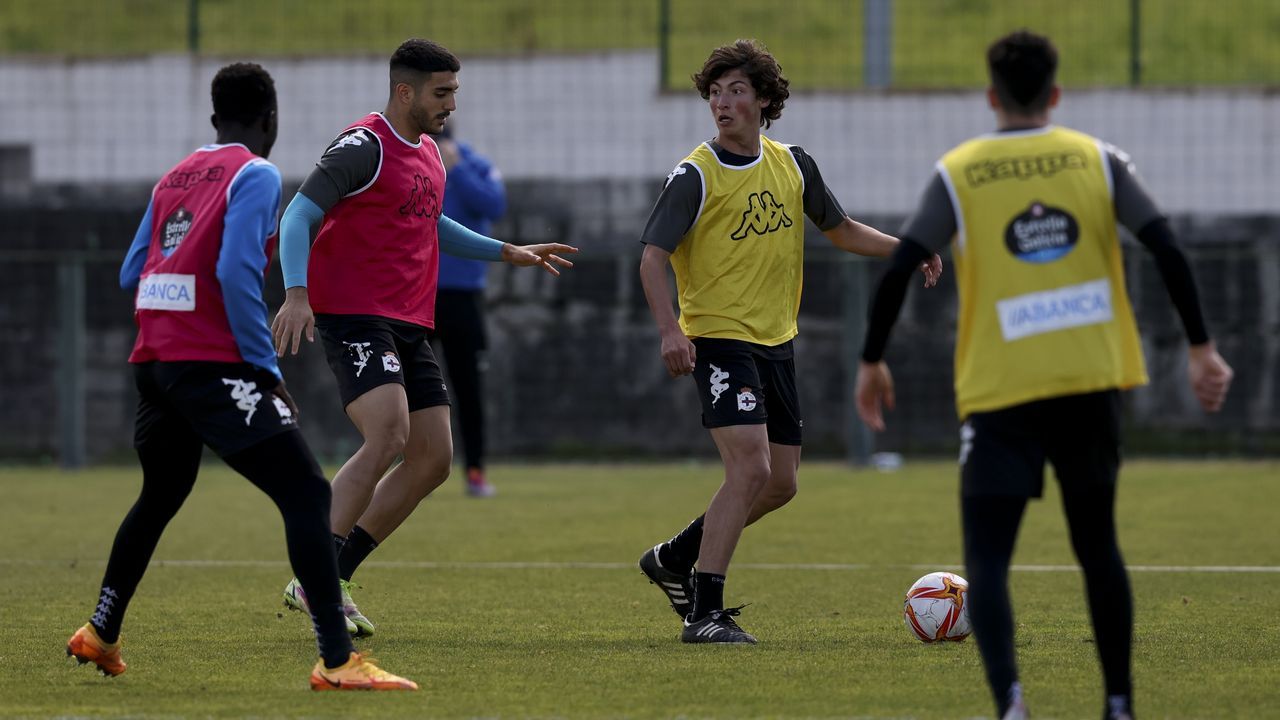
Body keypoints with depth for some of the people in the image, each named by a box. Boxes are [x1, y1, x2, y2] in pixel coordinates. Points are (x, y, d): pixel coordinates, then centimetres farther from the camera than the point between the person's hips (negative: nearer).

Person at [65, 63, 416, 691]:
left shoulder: (173, 178, 17)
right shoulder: (256, 175, -5)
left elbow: (132, 274, 17)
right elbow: (236, 271, -17)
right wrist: (265, 367, -12)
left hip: (153, 359, 8)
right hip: (214, 364, -8)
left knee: (160, 496, 29)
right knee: (306, 493, -10)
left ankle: (100, 635, 38)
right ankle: (337, 660, -20)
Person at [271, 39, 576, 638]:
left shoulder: (428, 154, 17)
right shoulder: (364, 146, -10)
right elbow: (298, 216, -16)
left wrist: (507, 253, 36)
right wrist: (296, 294, -30)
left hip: (408, 327, 9)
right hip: (354, 318, -9)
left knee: (433, 458, 4)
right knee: (388, 436, -24)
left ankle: (330, 577, 8)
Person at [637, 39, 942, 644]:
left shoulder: (792, 165, 7)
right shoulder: (696, 175, -10)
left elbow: (839, 230, 20)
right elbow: (652, 258, -14)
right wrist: (670, 331, -28)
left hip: (775, 343, 7)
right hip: (718, 339, -7)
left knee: (780, 484, 9)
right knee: (750, 467, -20)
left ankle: (673, 559, 27)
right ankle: (705, 612, -15)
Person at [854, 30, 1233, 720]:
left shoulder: (958, 174, -1)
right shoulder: (1098, 161, 3)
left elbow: (898, 271, -6)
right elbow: (1168, 253, -4)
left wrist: (871, 362, 6)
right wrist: (1201, 347, 3)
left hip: (1000, 392, -2)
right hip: (1090, 384, 2)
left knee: (987, 560, -3)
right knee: (1097, 545, 20)